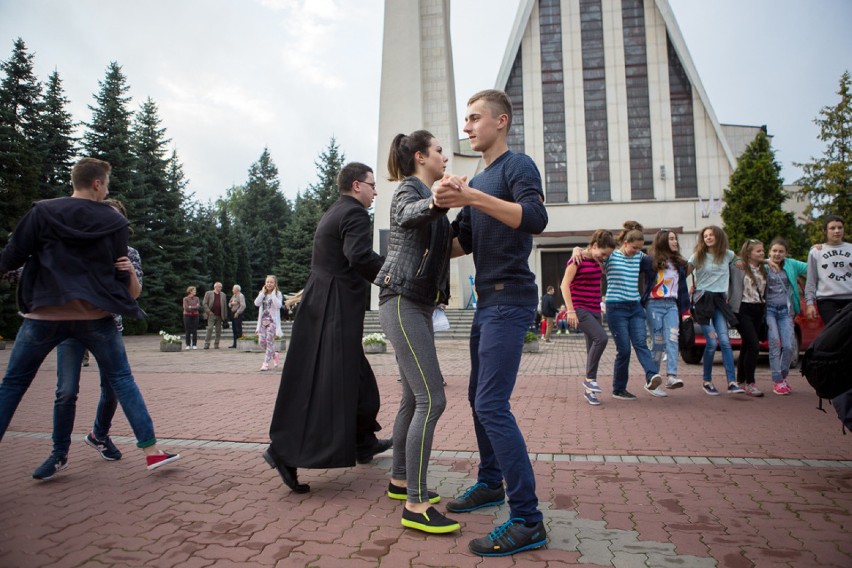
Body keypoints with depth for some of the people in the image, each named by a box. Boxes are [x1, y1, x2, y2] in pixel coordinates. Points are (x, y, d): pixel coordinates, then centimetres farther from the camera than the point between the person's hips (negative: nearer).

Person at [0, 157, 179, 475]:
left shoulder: (43, 211, 0)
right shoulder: (114, 221, 1)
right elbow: (122, 273, 5)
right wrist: (117, 301, 24)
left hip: (45, 314, 0)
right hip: (95, 316, 0)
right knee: (122, 379, 9)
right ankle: (151, 450, 7)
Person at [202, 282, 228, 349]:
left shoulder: (223, 295, 14)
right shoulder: (208, 293, 4)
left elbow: (225, 305, 12)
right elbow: (204, 303, -1)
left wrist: (225, 316, 6)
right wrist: (209, 311, -11)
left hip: (219, 316, 4)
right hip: (211, 315, -3)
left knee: (218, 330, 5)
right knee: (210, 329, -9)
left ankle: (216, 345, 12)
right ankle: (206, 344, -3)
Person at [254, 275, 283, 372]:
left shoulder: (278, 294, -1)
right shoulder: (262, 293, 11)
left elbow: (278, 305, -18)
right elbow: (256, 303, -6)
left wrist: (273, 293, -14)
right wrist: (263, 292, -8)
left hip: (273, 321, -4)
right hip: (263, 320, 4)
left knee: (269, 341, -6)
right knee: (261, 341, -1)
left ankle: (266, 363, -1)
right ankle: (274, 354, 24)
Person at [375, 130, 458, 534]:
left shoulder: (428, 196, 22)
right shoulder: (409, 189, -6)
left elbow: (444, 243, 26)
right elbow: (408, 214, -31)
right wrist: (438, 202, -52)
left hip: (418, 304, 10)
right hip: (403, 301, -10)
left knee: (414, 398, 13)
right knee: (431, 399, -14)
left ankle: (400, 481, 26)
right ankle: (415, 504, -8)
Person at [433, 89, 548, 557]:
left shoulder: (518, 166, -5)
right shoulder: (476, 180, 19)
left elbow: (536, 219, -24)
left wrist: (471, 197, -29)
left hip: (510, 299, -9)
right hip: (487, 301, 9)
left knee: (492, 404, -14)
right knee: (478, 397, 15)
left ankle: (527, 520, -5)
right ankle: (491, 483, 31)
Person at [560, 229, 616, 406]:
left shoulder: (597, 261, 12)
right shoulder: (577, 260, -9)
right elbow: (565, 284, -13)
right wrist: (570, 310, -19)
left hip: (594, 310, 8)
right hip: (579, 309, -8)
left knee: (593, 348, 6)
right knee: (601, 338, -24)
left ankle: (588, 390, 15)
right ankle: (590, 378, -9)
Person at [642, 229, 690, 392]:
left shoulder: (679, 263, 16)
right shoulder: (651, 261, -3)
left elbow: (682, 286, 20)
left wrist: (683, 305, 16)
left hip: (671, 305, 4)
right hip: (654, 304, -4)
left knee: (672, 339, -11)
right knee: (658, 341, -2)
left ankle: (671, 376, -18)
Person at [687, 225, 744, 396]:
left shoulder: (728, 255, 11)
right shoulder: (697, 256, 4)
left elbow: (740, 261, 33)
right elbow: (684, 274, 3)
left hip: (720, 300, 3)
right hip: (703, 300, -3)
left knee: (724, 341, -9)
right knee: (712, 342, -10)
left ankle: (732, 383, -9)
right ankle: (707, 381, 6)